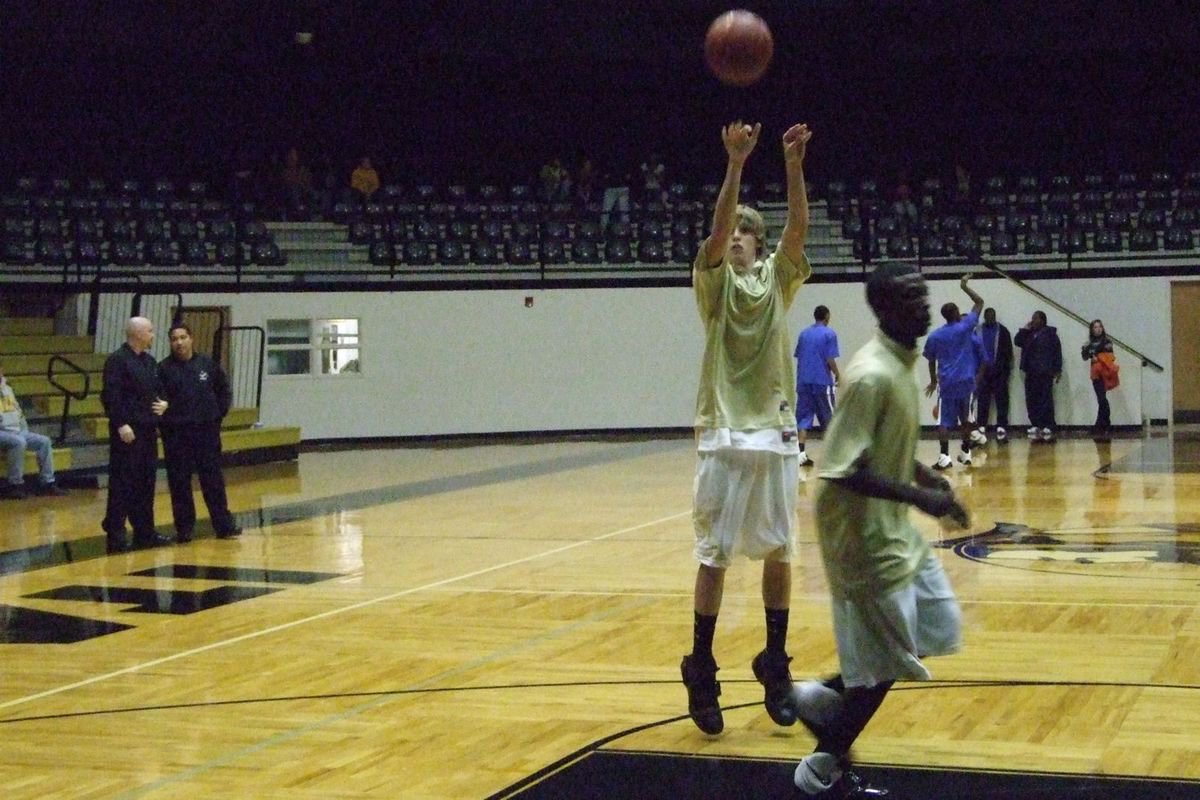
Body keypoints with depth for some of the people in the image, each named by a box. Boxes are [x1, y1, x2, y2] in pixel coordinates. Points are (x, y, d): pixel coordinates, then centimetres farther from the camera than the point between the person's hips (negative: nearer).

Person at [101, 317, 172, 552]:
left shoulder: (150, 361, 16)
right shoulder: (117, 360, -10)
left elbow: (159, 389, 26)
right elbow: (111, 396, -17)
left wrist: (163, 403, 4)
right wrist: (121, 424, -23)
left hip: (148, 429, 8)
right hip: (127, 431, -8)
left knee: (146, 482, 12)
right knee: (122, 484, -6)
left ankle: (144, 531, 19)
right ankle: (115, 534, -2)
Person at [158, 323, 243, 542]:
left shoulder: (208, 364, 4)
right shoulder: (164, 368, -3)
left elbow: (225, 391, 14)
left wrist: (218, 414, 7)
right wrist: (165, 419, -7)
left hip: (206, 430, 2)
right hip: (176, 434, -1)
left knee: (213, 480, 5)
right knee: (179, 483, 3)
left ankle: (224, 525, 9)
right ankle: (185, 528, 10)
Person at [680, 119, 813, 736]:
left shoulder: (778, 278, 9)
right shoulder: (714, 281, 3)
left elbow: (798, 228, -8)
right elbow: (715, 231, -15)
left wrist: (794, 165, -21)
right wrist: (735, 164, -26)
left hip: (776, 434, 3)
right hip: (724, 436, -3)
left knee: (778, 554, 7)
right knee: (714, 557, -2)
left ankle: (775, 665, 19)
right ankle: (701, 672, 6)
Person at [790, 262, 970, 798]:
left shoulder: (902, 362, 6)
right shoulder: (872, 374, -24)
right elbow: (842, 468, -28)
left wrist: (927, 477, 7)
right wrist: (919, 497, -27)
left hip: (894, 528, 10)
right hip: (864, 534, -10)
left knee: (938, 628, 16)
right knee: (884, 664, -1)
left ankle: (825, 696, 25)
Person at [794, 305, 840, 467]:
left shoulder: (804, 334, 11)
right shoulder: (829, 334, -5)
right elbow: (830, 360, -10)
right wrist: (837, 375, 3)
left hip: (803, 381, 4)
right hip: (822, 381, -4)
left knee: (804, 417, 1)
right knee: (827, 417, 8)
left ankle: (801, 453, -12)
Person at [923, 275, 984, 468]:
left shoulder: (934, 336, 4)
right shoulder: (965, 327, -1)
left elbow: (931, 361, 13)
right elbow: (979, 302, 7)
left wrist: (933, 381, 27)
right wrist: (965, 286, 15)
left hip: (946, 383, 0)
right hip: (966, 381, 0)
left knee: (944, 420, -3)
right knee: (965, 418, 15)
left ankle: (945, 456, -16)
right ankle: (966, 453, 21)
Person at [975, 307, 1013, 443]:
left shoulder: (1002, 331, 2)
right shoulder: (978, 331, 6)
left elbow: (1008, 351, 3)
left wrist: (1008, 369, -2)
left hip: (999, 371, -1)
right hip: (983, 371, 1)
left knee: (1001, 400, -3)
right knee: (983, 401, 4)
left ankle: (1001, 428, -2)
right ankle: (981, 428, 8)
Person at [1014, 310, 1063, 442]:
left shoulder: (1050, 333, 0)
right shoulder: (1028, 334, 18)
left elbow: (1057, 352, -3)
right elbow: (1017, 342, 11)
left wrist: (1057, 370, -9)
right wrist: (1024, 329, 2)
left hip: (1045, 373, -6)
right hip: (1031, 373, 6)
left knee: (1046, 401, -7)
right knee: (1031, 401, 3)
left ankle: (1048, 428, -6)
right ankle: (1036, 427, 7)